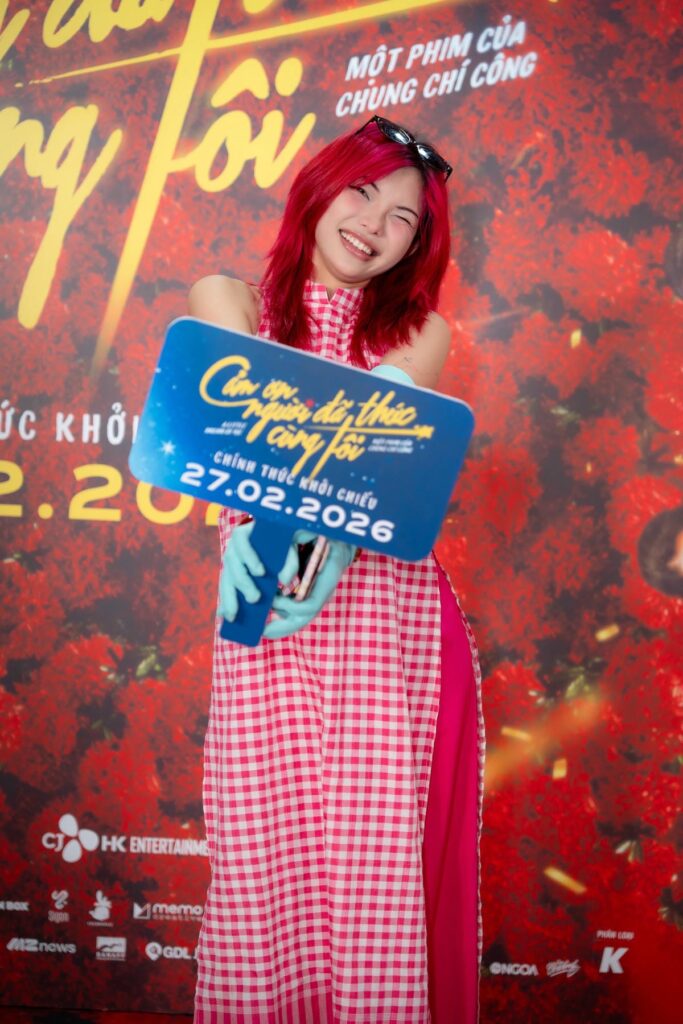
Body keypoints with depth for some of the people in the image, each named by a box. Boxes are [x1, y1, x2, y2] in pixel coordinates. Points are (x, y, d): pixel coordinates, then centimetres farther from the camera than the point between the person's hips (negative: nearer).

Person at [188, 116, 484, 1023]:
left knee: (378, 845, -2)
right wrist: (247, 523, -28)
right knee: (260, 847, 0)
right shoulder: (230, 301, 10)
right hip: (262, 595, 0)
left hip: (382, 601, 0)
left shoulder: (418, 330, 11)